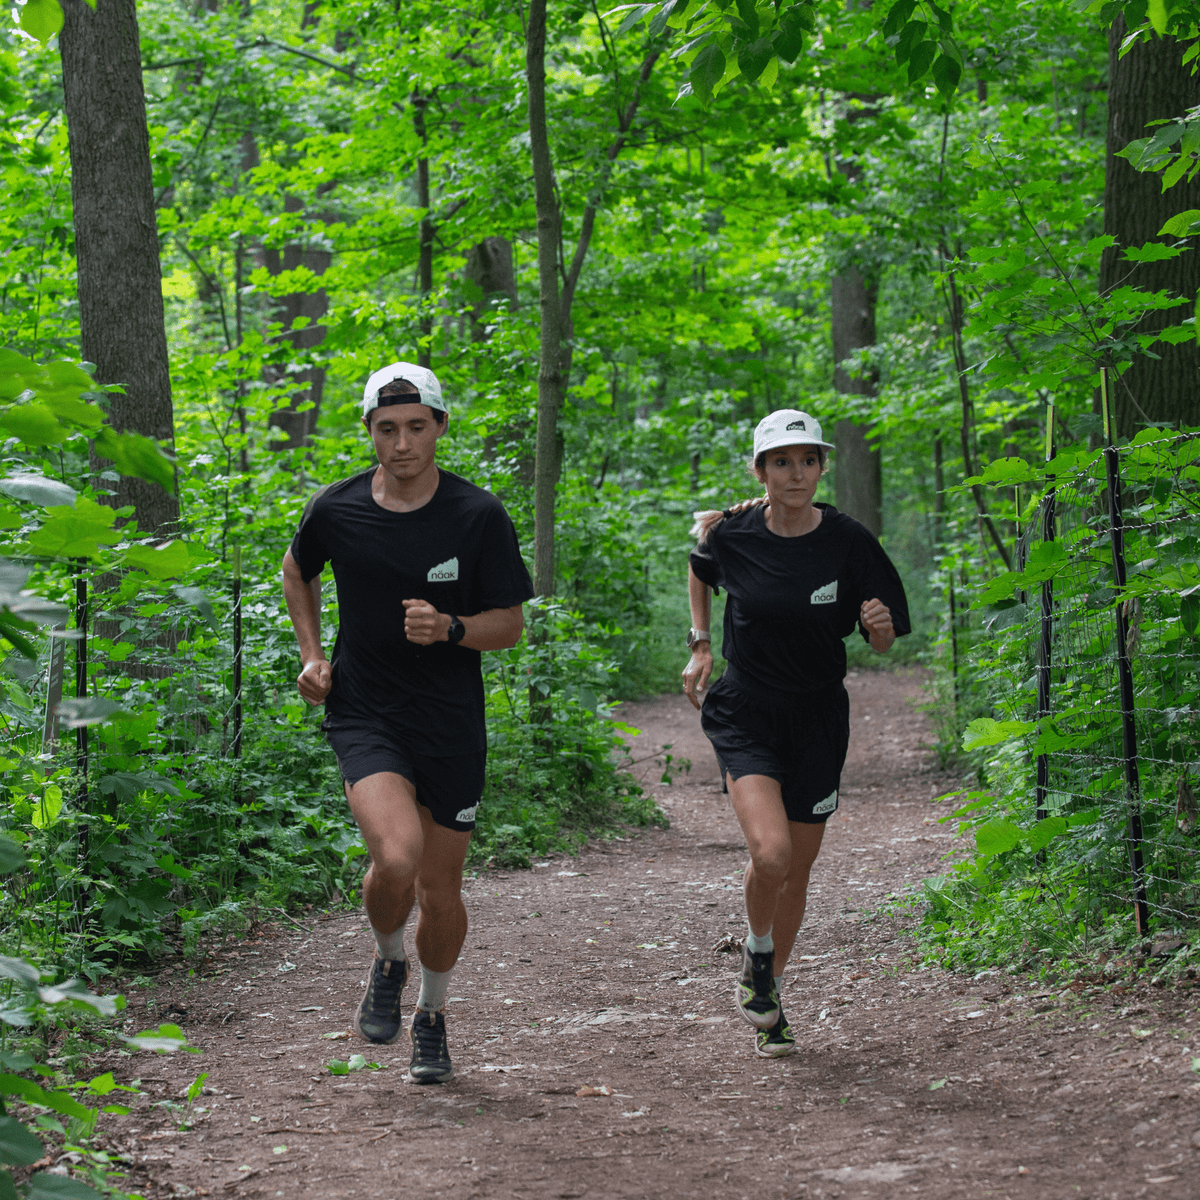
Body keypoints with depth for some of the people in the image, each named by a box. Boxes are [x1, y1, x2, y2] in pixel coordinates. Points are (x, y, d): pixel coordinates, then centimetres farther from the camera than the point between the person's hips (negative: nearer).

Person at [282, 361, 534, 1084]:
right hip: (364, 713, 0)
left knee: (440, 888, 7)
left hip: (452, 725, 1)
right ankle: (387, 964, 10)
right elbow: (298, 572, 20)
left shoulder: (480, 516, -8)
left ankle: (433, 1020, 34)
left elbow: (510, 624, -2)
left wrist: (449, 629, -21)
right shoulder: (337, 510, -3)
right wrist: (312, 654, 9)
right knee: (397, 856, -23)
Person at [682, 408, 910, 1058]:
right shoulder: (734, 536, -8)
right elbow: (700, 568, 17)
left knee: (796, 870, 9)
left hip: (817, 718, 2)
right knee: (770, 852, -22)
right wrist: (700, 646, 11)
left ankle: (768, 998, 32)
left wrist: (880, 625, -23)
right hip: (745, 713, -1)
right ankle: (755, 949, 9)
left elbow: (881, 643, -1)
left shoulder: (847, 541, -8)